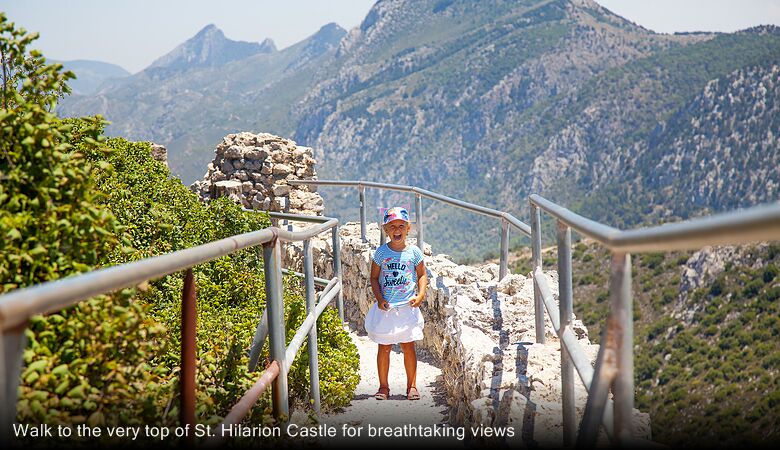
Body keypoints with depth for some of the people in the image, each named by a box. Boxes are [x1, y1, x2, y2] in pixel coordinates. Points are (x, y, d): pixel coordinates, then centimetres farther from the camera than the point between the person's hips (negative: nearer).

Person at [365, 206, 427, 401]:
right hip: (385, 307, 0)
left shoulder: (414, 252, 0)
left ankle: (412, 385, 16)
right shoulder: (381, 252, -1)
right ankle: (383, 386, 16)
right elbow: (374, 278, 3)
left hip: (407, 307, 0)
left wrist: (421, 295, -8)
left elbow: (422, 275, 7)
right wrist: (379, 298, -11)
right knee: (384, 347, 5)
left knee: (408, 347, 5)